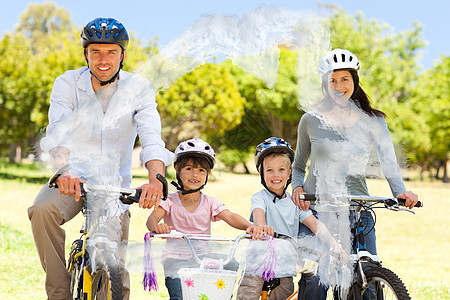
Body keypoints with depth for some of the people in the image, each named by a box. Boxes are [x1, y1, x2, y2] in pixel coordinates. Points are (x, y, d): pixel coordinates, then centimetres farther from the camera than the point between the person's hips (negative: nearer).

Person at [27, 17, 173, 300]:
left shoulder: (139, 88, -6)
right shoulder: (68, 83, -8)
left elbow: (151, 137, -20)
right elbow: (57, 132, -22)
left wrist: (155, 178, -41)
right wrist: (64, 171, -44)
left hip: (116, 184, 1)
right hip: (74, 179, 0)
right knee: (42, 211, -31)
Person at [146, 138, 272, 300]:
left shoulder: (210, 202, 6)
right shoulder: (170, 201, 1)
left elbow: (230, 217, -8)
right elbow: (153, 217, -14)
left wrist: (250, 227, -31)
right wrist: (155, 226, -41)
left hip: (204, 256, 2)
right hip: (176, 259, -2)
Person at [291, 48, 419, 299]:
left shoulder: (373, 121, 6)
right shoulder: (310, 121, 6)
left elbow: (389, 162, -1)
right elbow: (299, 166, 15)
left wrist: (401, 192, -19)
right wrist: (297, 187, -5)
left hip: (358, 214, 0)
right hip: (316, 213, 0)